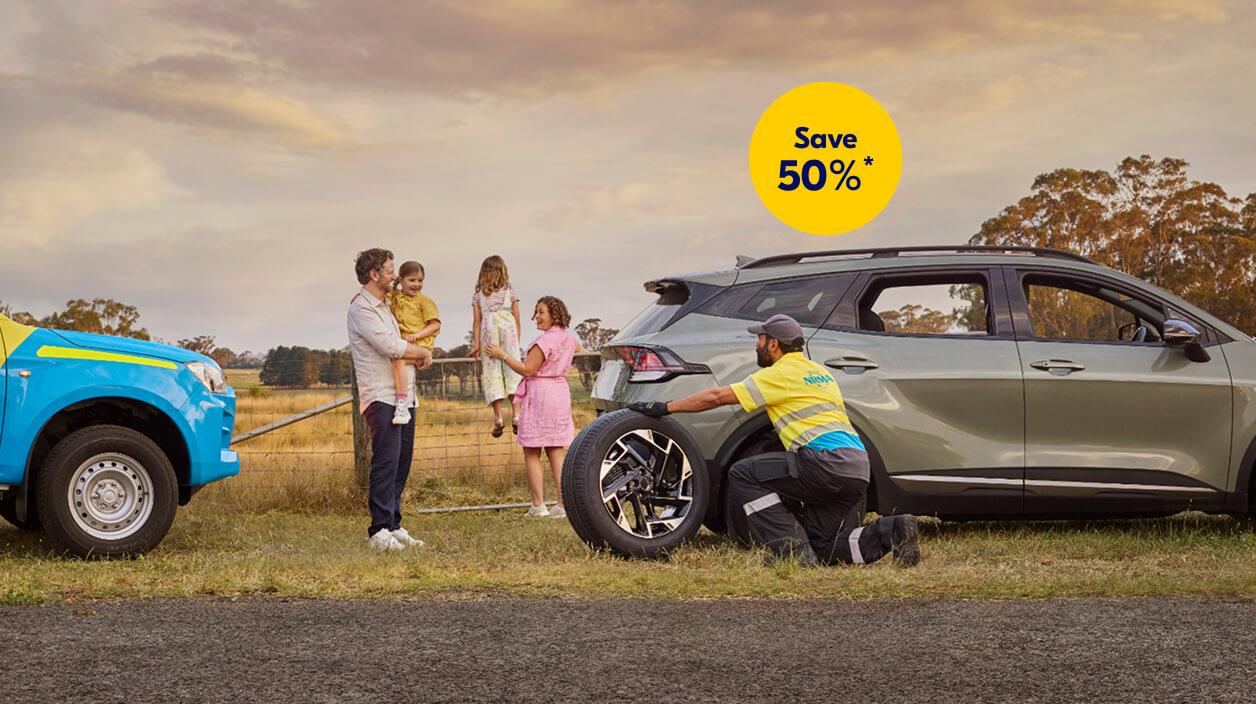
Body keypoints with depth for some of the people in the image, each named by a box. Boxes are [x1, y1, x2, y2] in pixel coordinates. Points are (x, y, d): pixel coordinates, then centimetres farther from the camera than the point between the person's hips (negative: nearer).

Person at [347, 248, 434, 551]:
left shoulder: (385, 305, 20)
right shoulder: (361, 308, -9)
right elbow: (389, 346, -19)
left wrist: (418, 352, 13)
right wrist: (423, 352, -3)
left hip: (403, 396, 9)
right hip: (381, 397, -9)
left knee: (401, 462, 7)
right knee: (386, 462, -12)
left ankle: (393, 526, 12)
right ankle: (379, 531, -11)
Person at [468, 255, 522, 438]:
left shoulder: (478, 296, 12)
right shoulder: (510, 293, 12)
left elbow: (477, 321, 5)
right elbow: (517, 321, 10)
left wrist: (476, 344, 3)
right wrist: (517, 342, 15)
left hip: (488, 330, 0)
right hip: (508, 328, 0)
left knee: (492, 374, 0)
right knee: (512, 369, 0)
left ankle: (498, 416, -7)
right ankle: (515, 413, -11)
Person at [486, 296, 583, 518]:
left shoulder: (545, 341, -18)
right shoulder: (569, 339, 8)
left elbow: (527, 370, -16)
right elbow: (581, 352, 31)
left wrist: (502, 355, -9)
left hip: (540, 395, -8)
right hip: (560, 393, 8)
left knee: (531, 454, 1)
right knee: (556, 453, 11)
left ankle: (538, 505, -1)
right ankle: (564, 504, 7)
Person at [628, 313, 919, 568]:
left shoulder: (781, 374, 0)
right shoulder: (819, 372, 27)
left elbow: (716, 397, -1)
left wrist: (664, 407, 6)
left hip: (828, 460, -9)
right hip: (859, 471, 9)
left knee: (743, 474, -2)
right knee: (822, 549, 14)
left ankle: (793, 550, -9)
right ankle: (892, 531, -5)